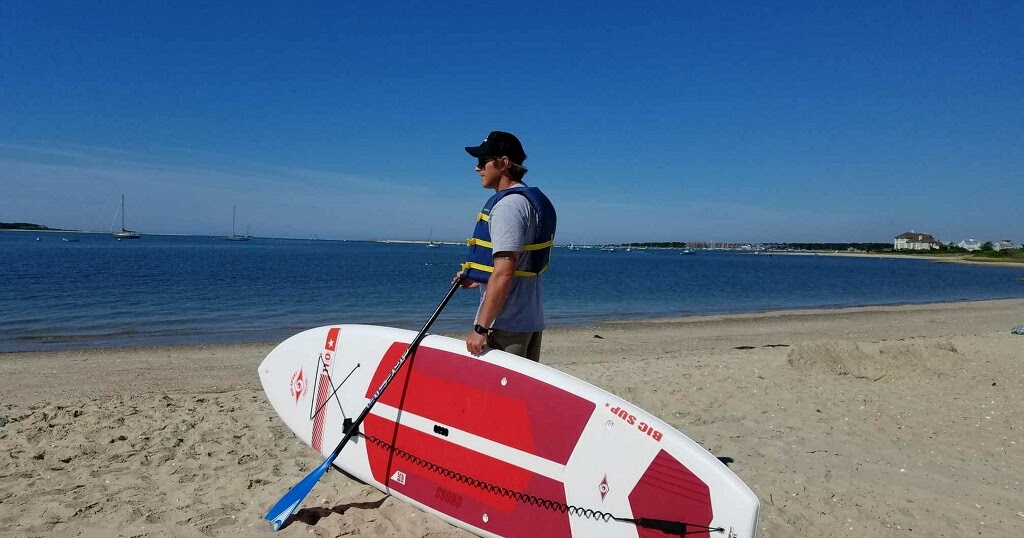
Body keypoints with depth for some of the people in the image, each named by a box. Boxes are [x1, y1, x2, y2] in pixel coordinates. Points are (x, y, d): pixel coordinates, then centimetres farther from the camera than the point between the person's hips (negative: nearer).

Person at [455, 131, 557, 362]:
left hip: (505, 324, -10)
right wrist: (479, 278, 19)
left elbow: (504, 273, -25)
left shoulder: (507, 206, -17)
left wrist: (481, 327, -23)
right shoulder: (530, 200, 14)